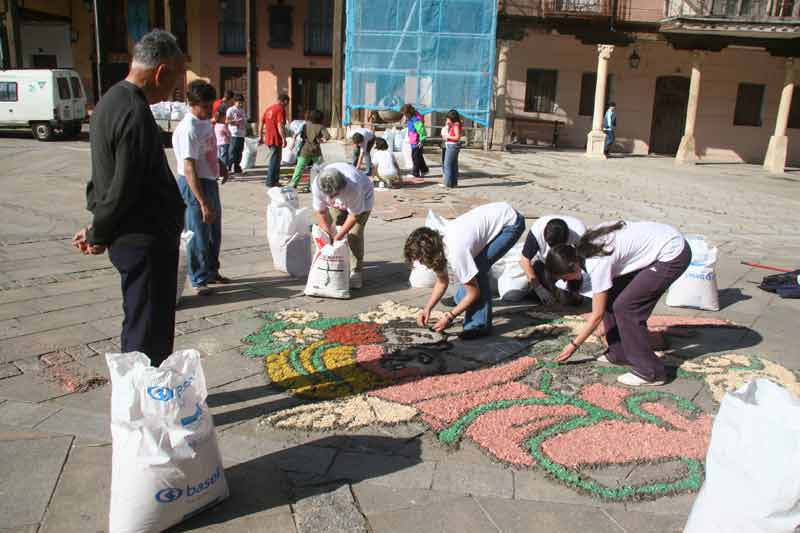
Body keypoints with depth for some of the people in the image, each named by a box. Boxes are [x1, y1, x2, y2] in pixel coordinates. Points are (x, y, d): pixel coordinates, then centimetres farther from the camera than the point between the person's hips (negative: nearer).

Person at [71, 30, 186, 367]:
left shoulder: (111, 101, 11)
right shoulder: (137, 114, -21)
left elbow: (104, 175, 15)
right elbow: (124, 189, -20)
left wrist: (98, 229, 13)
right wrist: (98, 235, -6)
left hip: (130, 238, 10)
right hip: (146, 241, -10)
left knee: (138, 325, 20)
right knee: (149, 335, 0)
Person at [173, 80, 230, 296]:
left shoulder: (206, 121, 4)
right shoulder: (188, 130, -23)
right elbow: (189, 169, -28)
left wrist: (220, 166, 15)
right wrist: (203, 203, -32)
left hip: (210, 181, 9)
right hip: (194, 185, -9)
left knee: (214, 232, 20)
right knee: (199, 235, 0)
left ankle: (212, 271, 36)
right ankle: (198, 280, 14)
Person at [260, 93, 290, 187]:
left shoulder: (268, 109, 13)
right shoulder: (281, 109, -11)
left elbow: (262, 123, 16)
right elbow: (280, 126, -20)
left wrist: (261, 136, 22)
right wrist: (284, 139, -19)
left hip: (268, 139, 8)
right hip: (276, 139, -8)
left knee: (275, 159, 20)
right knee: (274, 161, -1)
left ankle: (275, 180, 26)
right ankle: (270, 182, 1)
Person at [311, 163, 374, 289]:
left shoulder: (353, 186, -45)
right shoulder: (316, 185, -35)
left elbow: (354, 215, -31)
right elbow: (321, 212, -22)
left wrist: (339, 236, -27)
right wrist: (330, 235, -22)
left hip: (362, 197, -4)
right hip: (337, 204, 4)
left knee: (355, 234, -15)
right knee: (333, 230, -5)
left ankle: (356, 272, -8)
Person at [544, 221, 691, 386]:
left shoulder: (597, 264, -24)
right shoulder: (585, 246, -3)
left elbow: (597, 315, -14)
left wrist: (574, 345, -4)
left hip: (673, 255, -9)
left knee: (624, 306, -12)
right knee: (611, 297, 7)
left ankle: (650, 372, -3)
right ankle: (620, 353, 19)